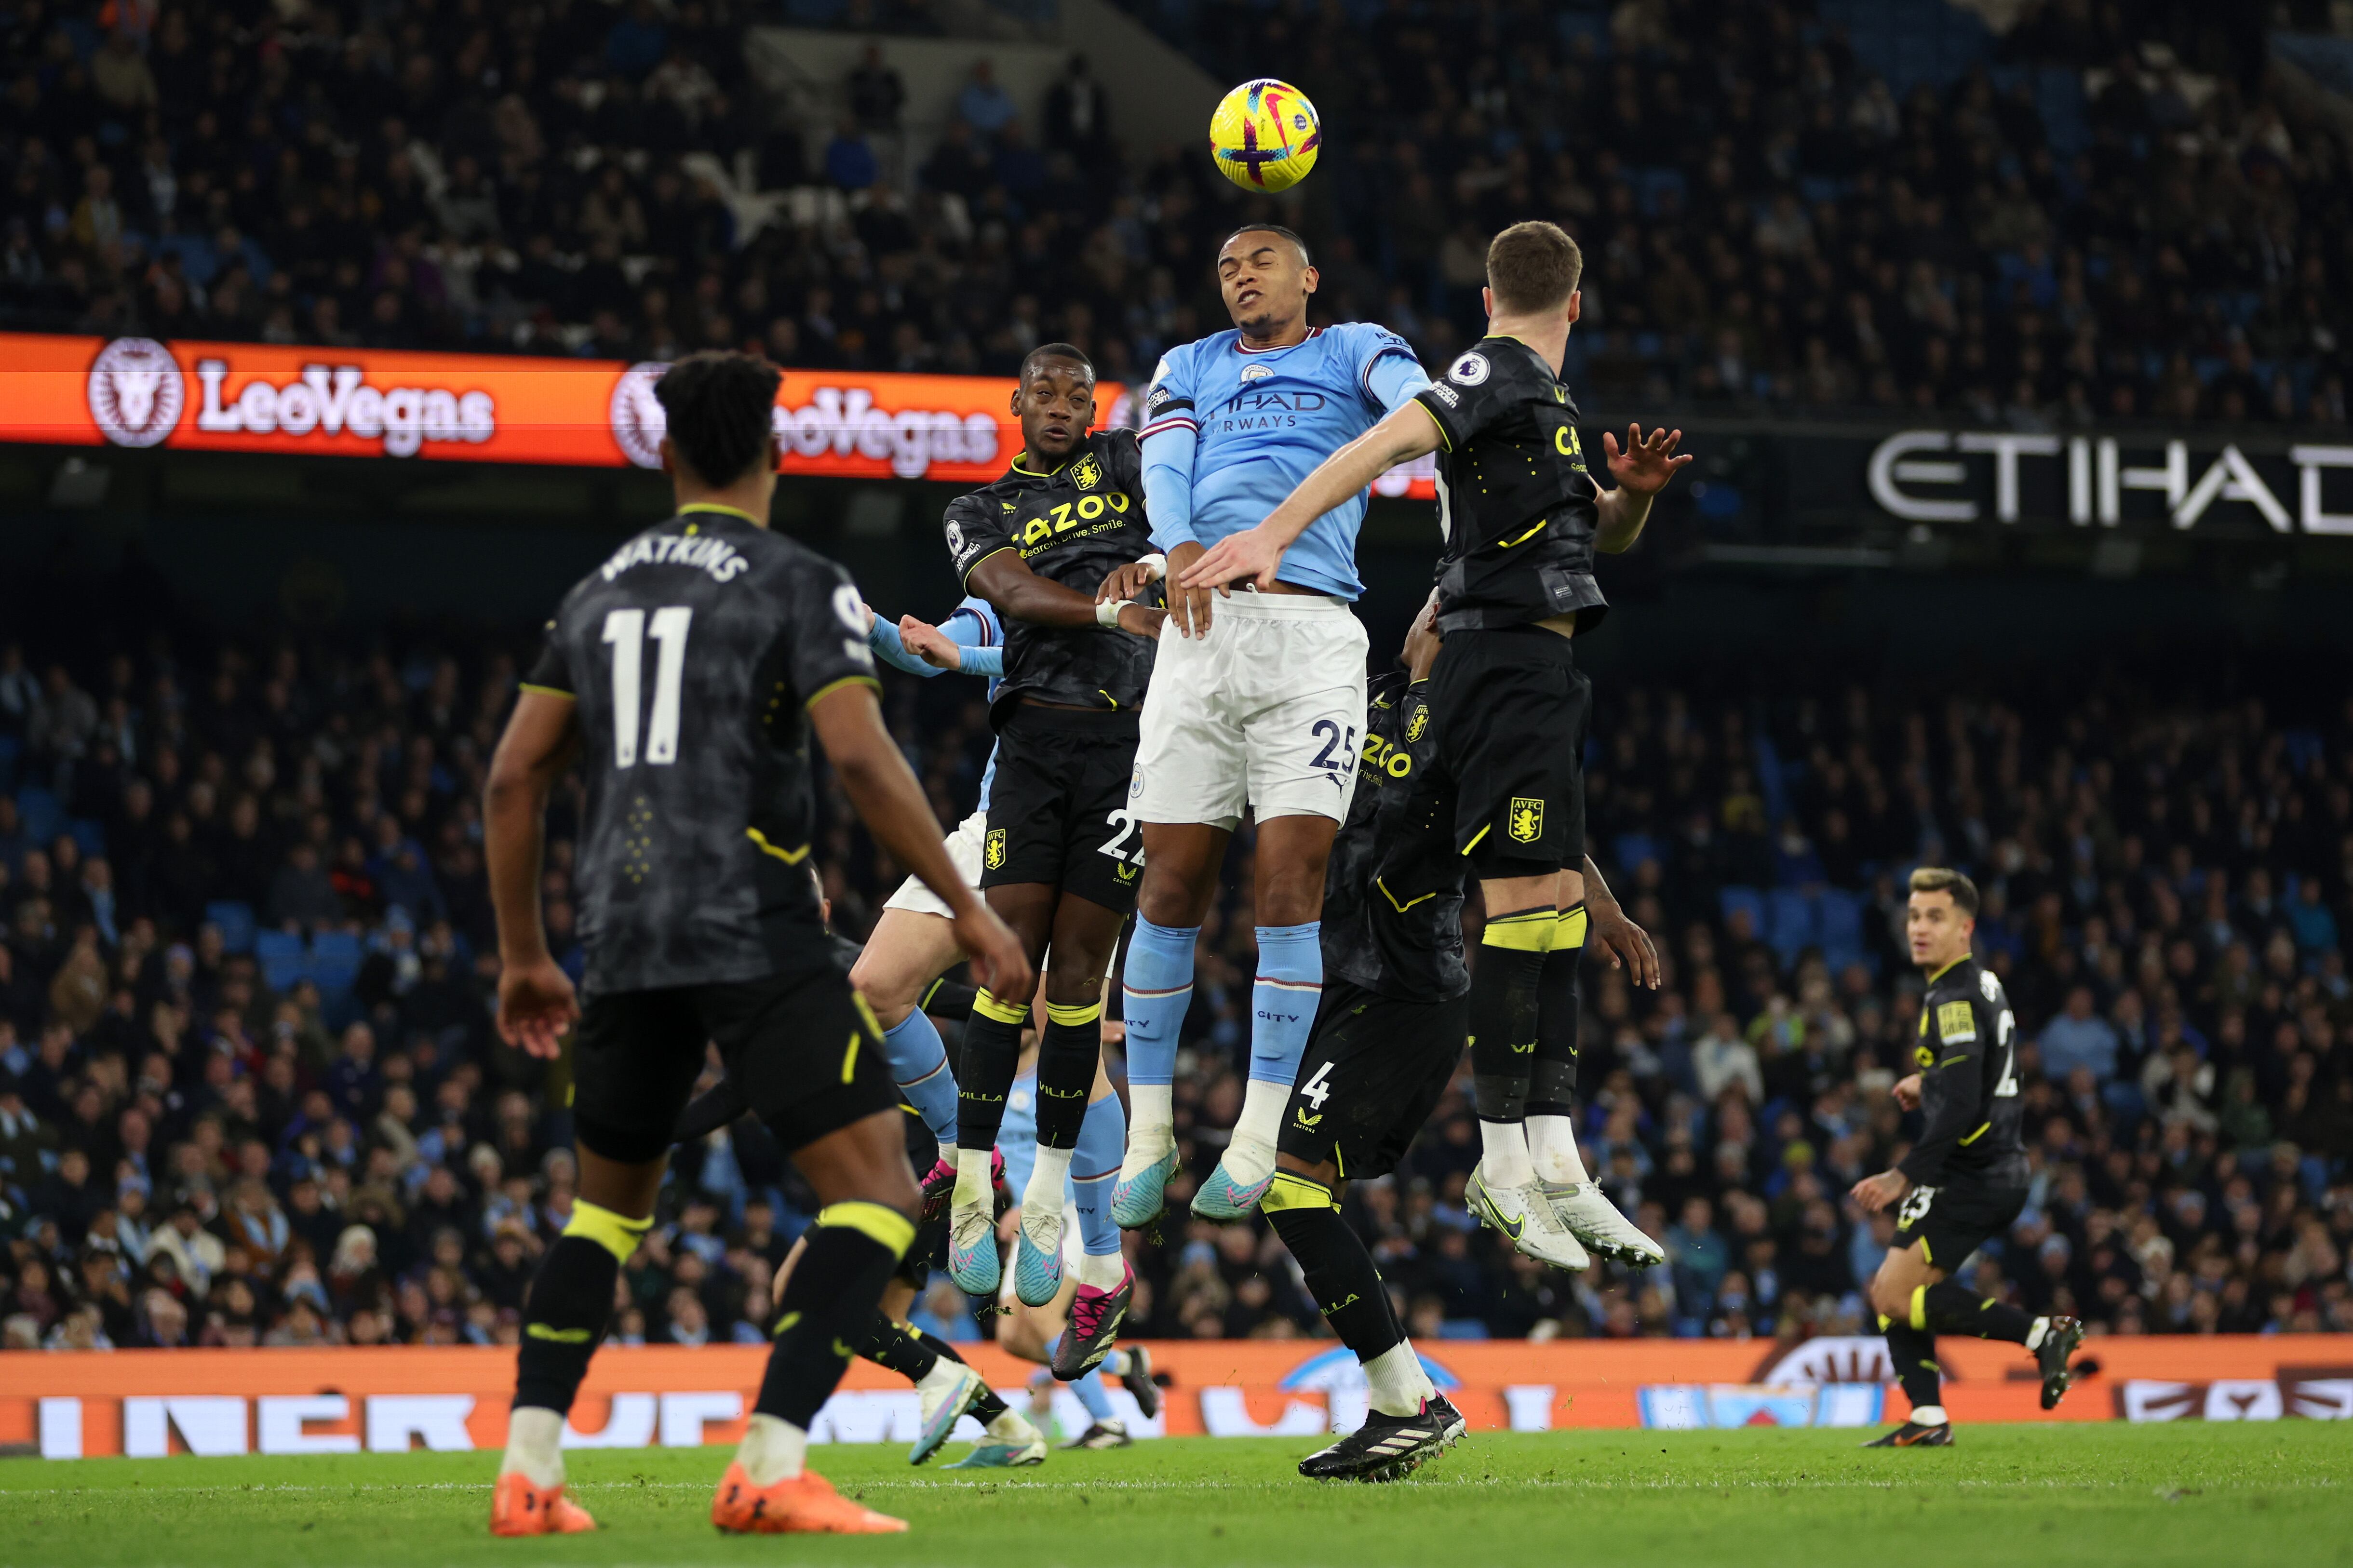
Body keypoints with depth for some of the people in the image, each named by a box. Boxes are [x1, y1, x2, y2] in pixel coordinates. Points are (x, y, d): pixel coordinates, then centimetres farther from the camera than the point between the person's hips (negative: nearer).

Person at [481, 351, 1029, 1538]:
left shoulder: (602, 591, 16)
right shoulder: (800, 586, -2)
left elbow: (512, 780, 15)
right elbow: (860, 755, -15)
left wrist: (524, 957, 24)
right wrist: (967, 908, -9)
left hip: (627, 944, 6)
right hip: (754, 936, -6)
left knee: (607, 1203, 22)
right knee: (877, 1193, -6)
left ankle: (528, 1471, 11)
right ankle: (770, 1468, -20)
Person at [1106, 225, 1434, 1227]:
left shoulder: (1355, 353, 15)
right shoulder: (1190, 369, 23)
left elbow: (1421, 408, -6)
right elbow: (1164, 469, 4)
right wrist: (1178, 548, -19)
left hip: (1314, 634, -2)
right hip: (1203, 625, 2)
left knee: (1292, 879, -9)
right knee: (1172, 883, 1)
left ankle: (1258, 1138, -3)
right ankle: (1149, 1133, 11)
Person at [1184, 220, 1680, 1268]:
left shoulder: (1540, 401, 24)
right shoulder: (1502, 374, -6)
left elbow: (1601, 534, 32)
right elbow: (1389, 442, -21)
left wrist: (1635, 490, 7)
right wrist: (1278, 530, -35)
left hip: (1531, 675, 10)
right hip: (1509, 658, -10)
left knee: (1559, 905, 8)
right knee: (1526, 900, -13)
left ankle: (1553, 1161, 7)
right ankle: (1504, 1157, -14)